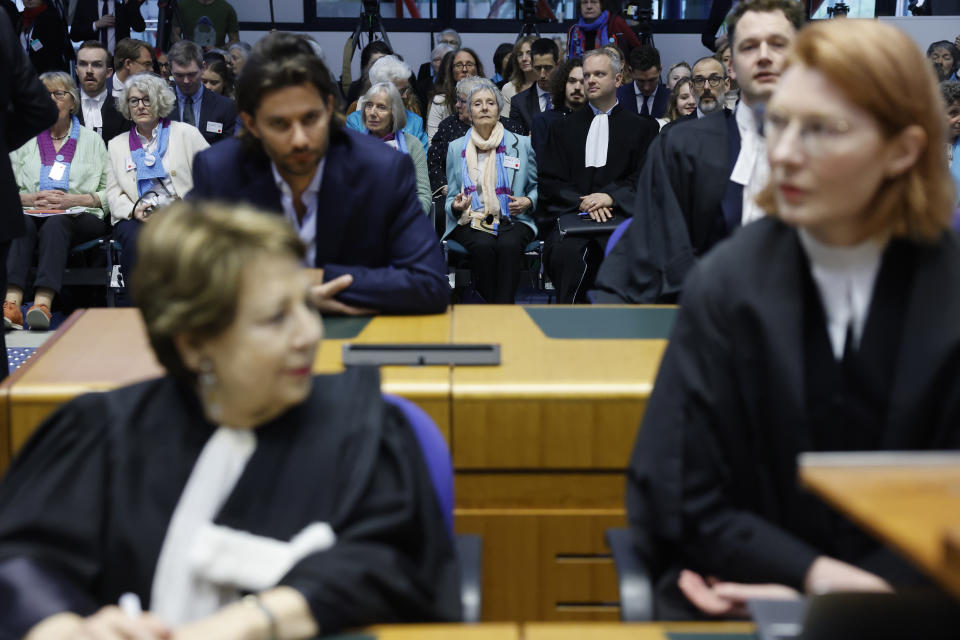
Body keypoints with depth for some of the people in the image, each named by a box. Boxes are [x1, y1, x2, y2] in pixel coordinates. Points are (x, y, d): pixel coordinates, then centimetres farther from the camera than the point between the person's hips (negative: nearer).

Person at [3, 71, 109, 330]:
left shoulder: (91, 140, 17)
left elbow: (109, 192, 7)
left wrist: (72, 199, -8)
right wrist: (31, 198, -8)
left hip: (80, 217, -1)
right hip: (33, 212, 1)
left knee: (55, 224, -36)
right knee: (21, 223, -34)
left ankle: (43, 304, -52)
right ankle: (11, 303, -50)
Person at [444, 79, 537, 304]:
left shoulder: (521, 144, 12)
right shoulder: (456, 148, 15)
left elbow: (536, 186, 18)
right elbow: (451, 198, 16)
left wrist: (528, 202, -5)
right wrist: (456, 206, -8)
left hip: (512, 220, 0)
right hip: (470, 222, 1)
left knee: (509, 245, -35)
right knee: (483, 246, -34)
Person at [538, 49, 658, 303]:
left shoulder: (642, 127, 17)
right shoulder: (565, 127, 21)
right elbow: (550, 180, 11)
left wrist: (610, 196, -13)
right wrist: (582, 202, -7)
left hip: (620, 214, -1)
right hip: (570, 214, 1)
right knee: (568, 251, -34)